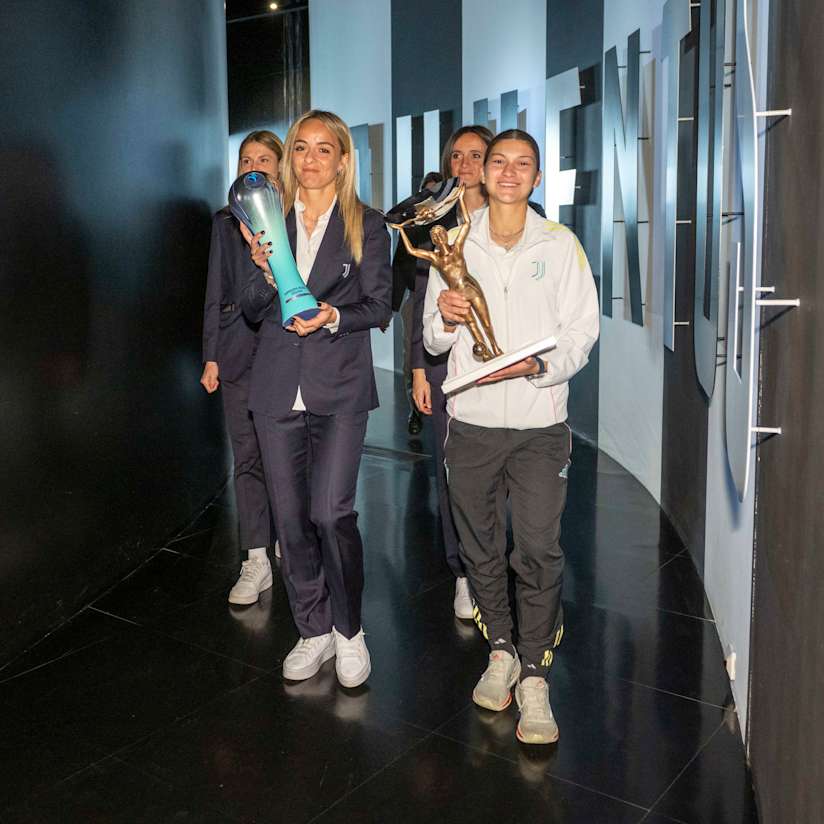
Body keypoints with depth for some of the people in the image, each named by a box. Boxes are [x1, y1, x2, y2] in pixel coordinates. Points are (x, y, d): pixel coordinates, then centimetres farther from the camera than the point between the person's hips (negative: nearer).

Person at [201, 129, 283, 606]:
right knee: (248, 455, 1)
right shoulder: (226, 221, 13)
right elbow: (216, 292, 11)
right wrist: (211, 355, 6)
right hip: (239, 348, 2)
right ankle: (256, 562, 8)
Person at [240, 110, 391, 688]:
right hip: (278, 386, 4)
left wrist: (334, 316, -17)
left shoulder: (366, 225, 3)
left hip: (339, 386, -3)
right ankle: (314, 632, 24)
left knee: (330, 512, -13)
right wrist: (267, 272, -12)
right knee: (291, 517, 7)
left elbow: (379, 306, 2)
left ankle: (349, 630, 10)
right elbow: (252, 310, 8)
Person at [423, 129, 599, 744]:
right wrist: (444, 319, -12)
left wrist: (538, 365, -18)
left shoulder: (560, 245, 3)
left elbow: (582, 331, 0)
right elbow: (433, 343, 10)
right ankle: (501, 652, 30)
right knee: (481, 544, 12)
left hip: (540, 423, -2)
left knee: (539, 550, -6)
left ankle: (535, 676, 6)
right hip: (471, 421, 3)